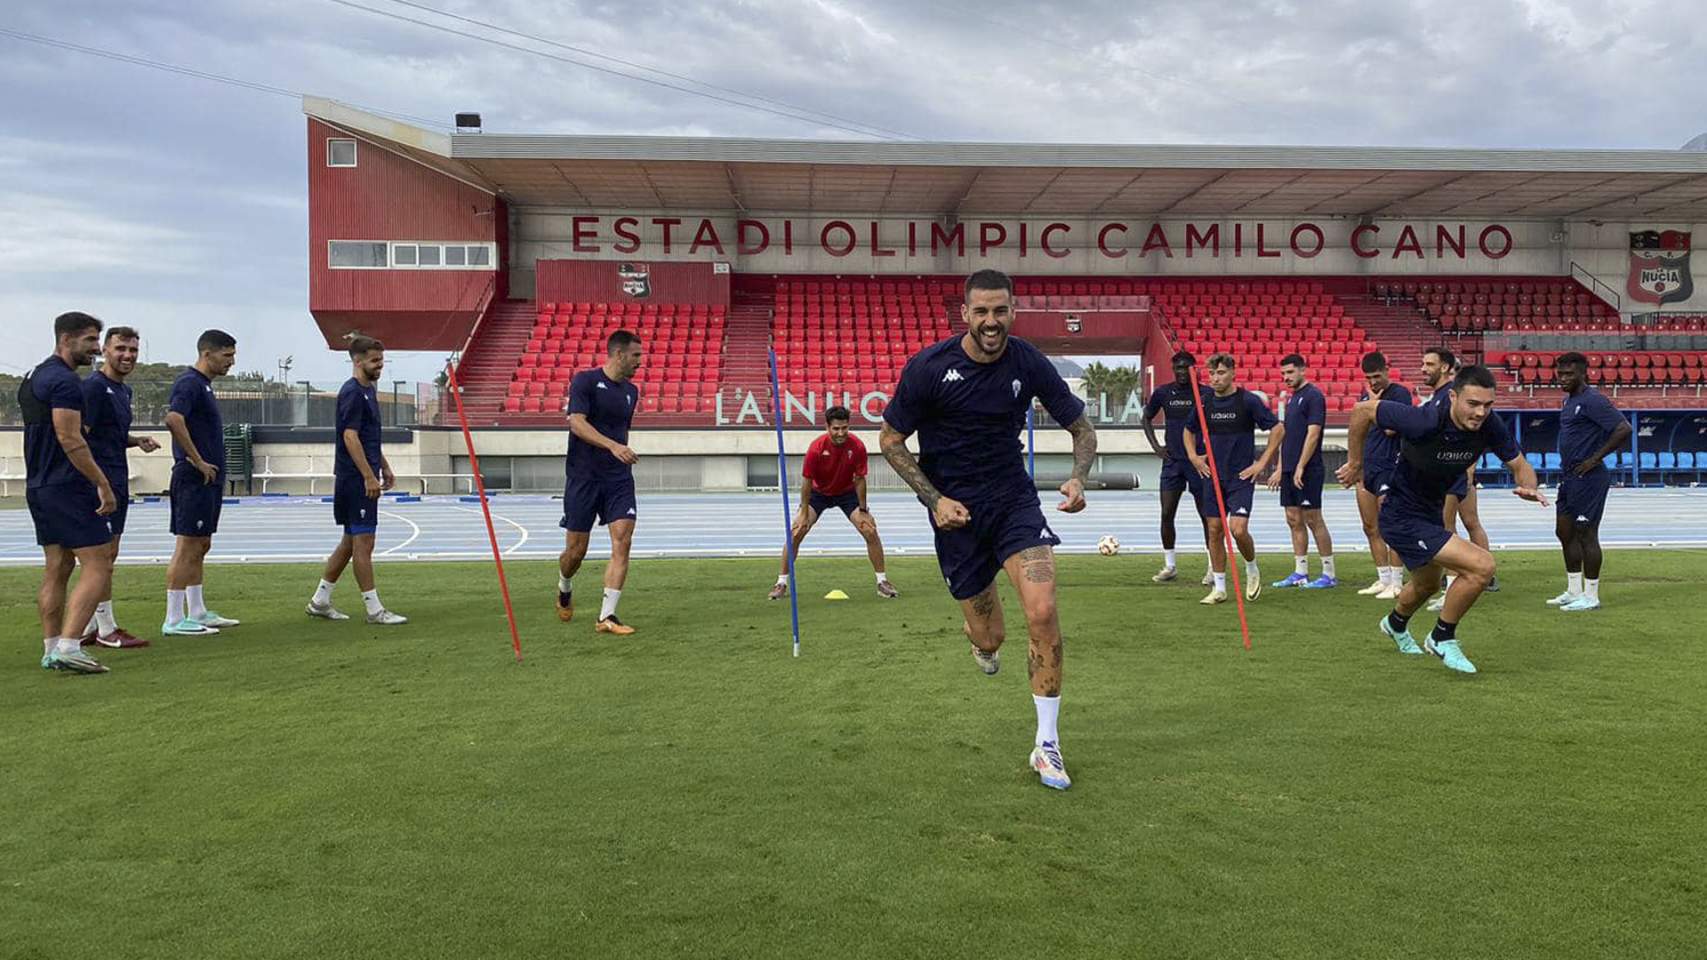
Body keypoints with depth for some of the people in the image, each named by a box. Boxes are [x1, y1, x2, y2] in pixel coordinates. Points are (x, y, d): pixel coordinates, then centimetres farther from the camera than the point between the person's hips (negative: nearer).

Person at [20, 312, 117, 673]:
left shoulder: (33, 377, 18)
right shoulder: (65, 381, -14)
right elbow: (70, 440, -21)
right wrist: (103, 484, -19)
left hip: (38, 487, 10)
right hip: (67, 487, -10)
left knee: (56, 570, 13)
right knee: (98, 566, -9)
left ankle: (51, 650, 15)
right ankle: (68, 647, -14)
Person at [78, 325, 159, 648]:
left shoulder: (123, 390, 17)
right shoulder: (93, 386, -11)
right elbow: (79, 436, -17)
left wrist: (138, 440, 8)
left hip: (117, 481, 10)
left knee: (106, 555, 12)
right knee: (104, 553, -6)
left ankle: (89, 626, 20)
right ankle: (106, 628, 0)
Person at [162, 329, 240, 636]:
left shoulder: (203, 384, 17)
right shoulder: (189, 382, -14)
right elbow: (174, 419, -29)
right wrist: (198, 461, -22)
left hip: (208, 478, 10)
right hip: (195, 480, -10)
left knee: (201, 547, 14)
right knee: (187, 548, -7)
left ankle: (197, 613, 22)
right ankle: (174, 620, -3)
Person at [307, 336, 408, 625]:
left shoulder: (369, 390, 16)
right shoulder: (352, 392, -14)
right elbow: (350, 437, -20)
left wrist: (384, 467, 24)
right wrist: (369, 476, -22)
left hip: (363, 478, 10)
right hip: (356, 479, -10)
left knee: (351, 541, 14)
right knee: (363, 542, -5)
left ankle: (319, 601, 22)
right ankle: (374, 610, -1)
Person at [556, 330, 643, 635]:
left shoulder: (631, 391, 13)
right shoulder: (585, 380, -6)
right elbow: (577, 423, -18)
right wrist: (613, 446, -30)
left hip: (618, 476, 5)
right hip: (583, 475, -5)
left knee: (622, 541, -10)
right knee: (576, 550, 2)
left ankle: (606, 617, -6)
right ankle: (565, 590, 36)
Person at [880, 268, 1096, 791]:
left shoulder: (1029, 363, -7)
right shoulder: (928, 366, -13)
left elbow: (1082, 428, 4)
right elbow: (891, 440, -3)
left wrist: (1078, 479, -16)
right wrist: (935, 500, -13)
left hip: (1013, 498, 1)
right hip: (954, 508, -1)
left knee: (1043, 615, -18)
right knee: (989, 638, 5)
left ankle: (1046, 746, -1)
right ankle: (982, 640, 49)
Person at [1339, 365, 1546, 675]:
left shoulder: (1490, 426, -15)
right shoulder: (1424, 421, -33)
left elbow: (1520, 465, -2)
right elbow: (1362, 410, -23)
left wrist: (1528, 487, -26)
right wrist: (1355, 462, -13)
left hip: (1431, 512, 8)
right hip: (1402, 518, -8)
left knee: (1428, 584, 32)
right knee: (1482, 566, -21)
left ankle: (1396, 624, 66)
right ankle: (1442, 638, 3)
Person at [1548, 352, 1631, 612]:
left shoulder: (1592, 400, -15)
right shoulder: (1570, 400, 15)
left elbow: (1623, 429, -22)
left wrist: (1595, 459, -19)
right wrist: (1567, 466, 15)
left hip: (1588, 478, -10)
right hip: (1570, 477, 10)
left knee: (1586, 534, -4)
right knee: (1564, 531, 14)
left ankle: (1591, 596, 4)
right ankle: (1574, 591, 23)